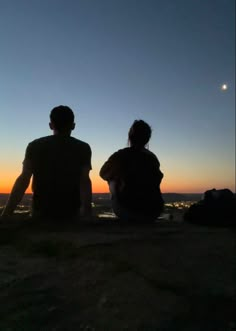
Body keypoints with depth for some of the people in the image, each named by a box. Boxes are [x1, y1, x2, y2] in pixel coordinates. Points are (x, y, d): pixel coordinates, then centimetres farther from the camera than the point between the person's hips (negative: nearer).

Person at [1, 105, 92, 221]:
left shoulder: (35, 146, 3)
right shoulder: (83, 148, 0)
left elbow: (23, 180, -6)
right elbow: (84, 181, -12)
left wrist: (6, 214, -7)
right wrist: (87, 212, -17)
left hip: (41, 212, 1)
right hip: (71, 214, -1)